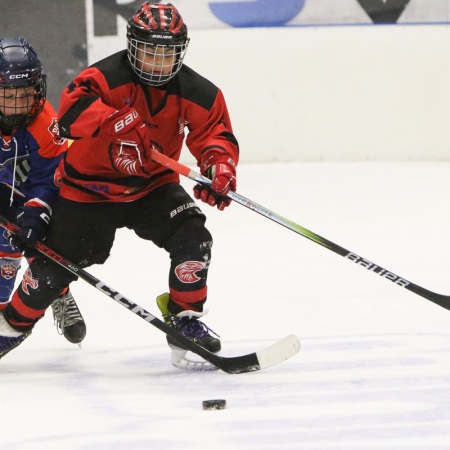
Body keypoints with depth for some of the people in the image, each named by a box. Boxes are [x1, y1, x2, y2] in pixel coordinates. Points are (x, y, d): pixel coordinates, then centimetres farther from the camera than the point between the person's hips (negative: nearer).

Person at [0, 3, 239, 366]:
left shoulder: (197, 93, -10)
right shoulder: (107, 77, -22)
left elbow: (216, 134, -9)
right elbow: (72, 111, -37)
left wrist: (220, 166, -30)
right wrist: (118, 120, -49)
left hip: (153, 186, 3)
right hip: (90, 185, -3)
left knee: (193, 238, -19)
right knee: (57, 264, 0)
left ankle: (185, 318, 0)